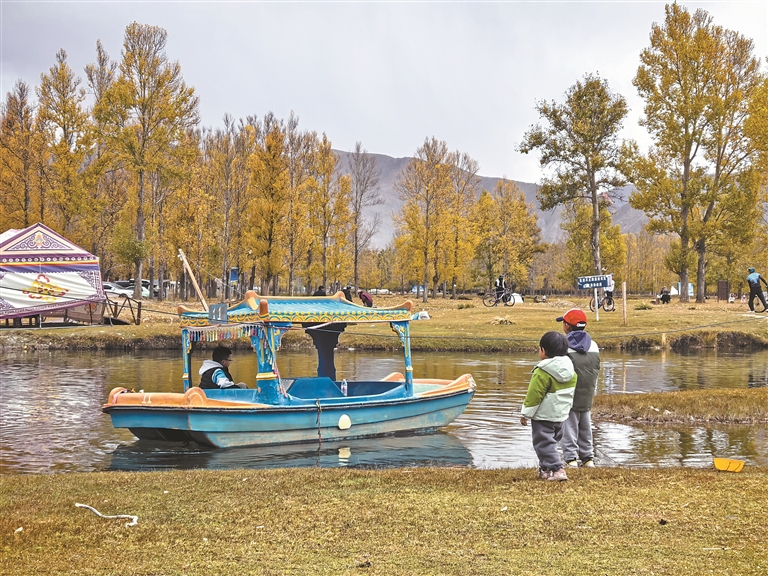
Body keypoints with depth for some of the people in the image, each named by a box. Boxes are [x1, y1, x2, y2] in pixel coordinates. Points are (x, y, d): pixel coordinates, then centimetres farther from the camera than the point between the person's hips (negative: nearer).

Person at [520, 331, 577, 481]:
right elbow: (570, 393, 15)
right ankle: (546, 468, 29)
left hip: (543, 415, -8)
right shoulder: (570, 371, 4)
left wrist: (526, 414, -10)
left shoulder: (542, 372, -21)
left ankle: (556, 469, -13)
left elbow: (534, 395, -19)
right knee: (551, 441, 21)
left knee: (544, 443, -3)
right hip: (561, 415, 8)